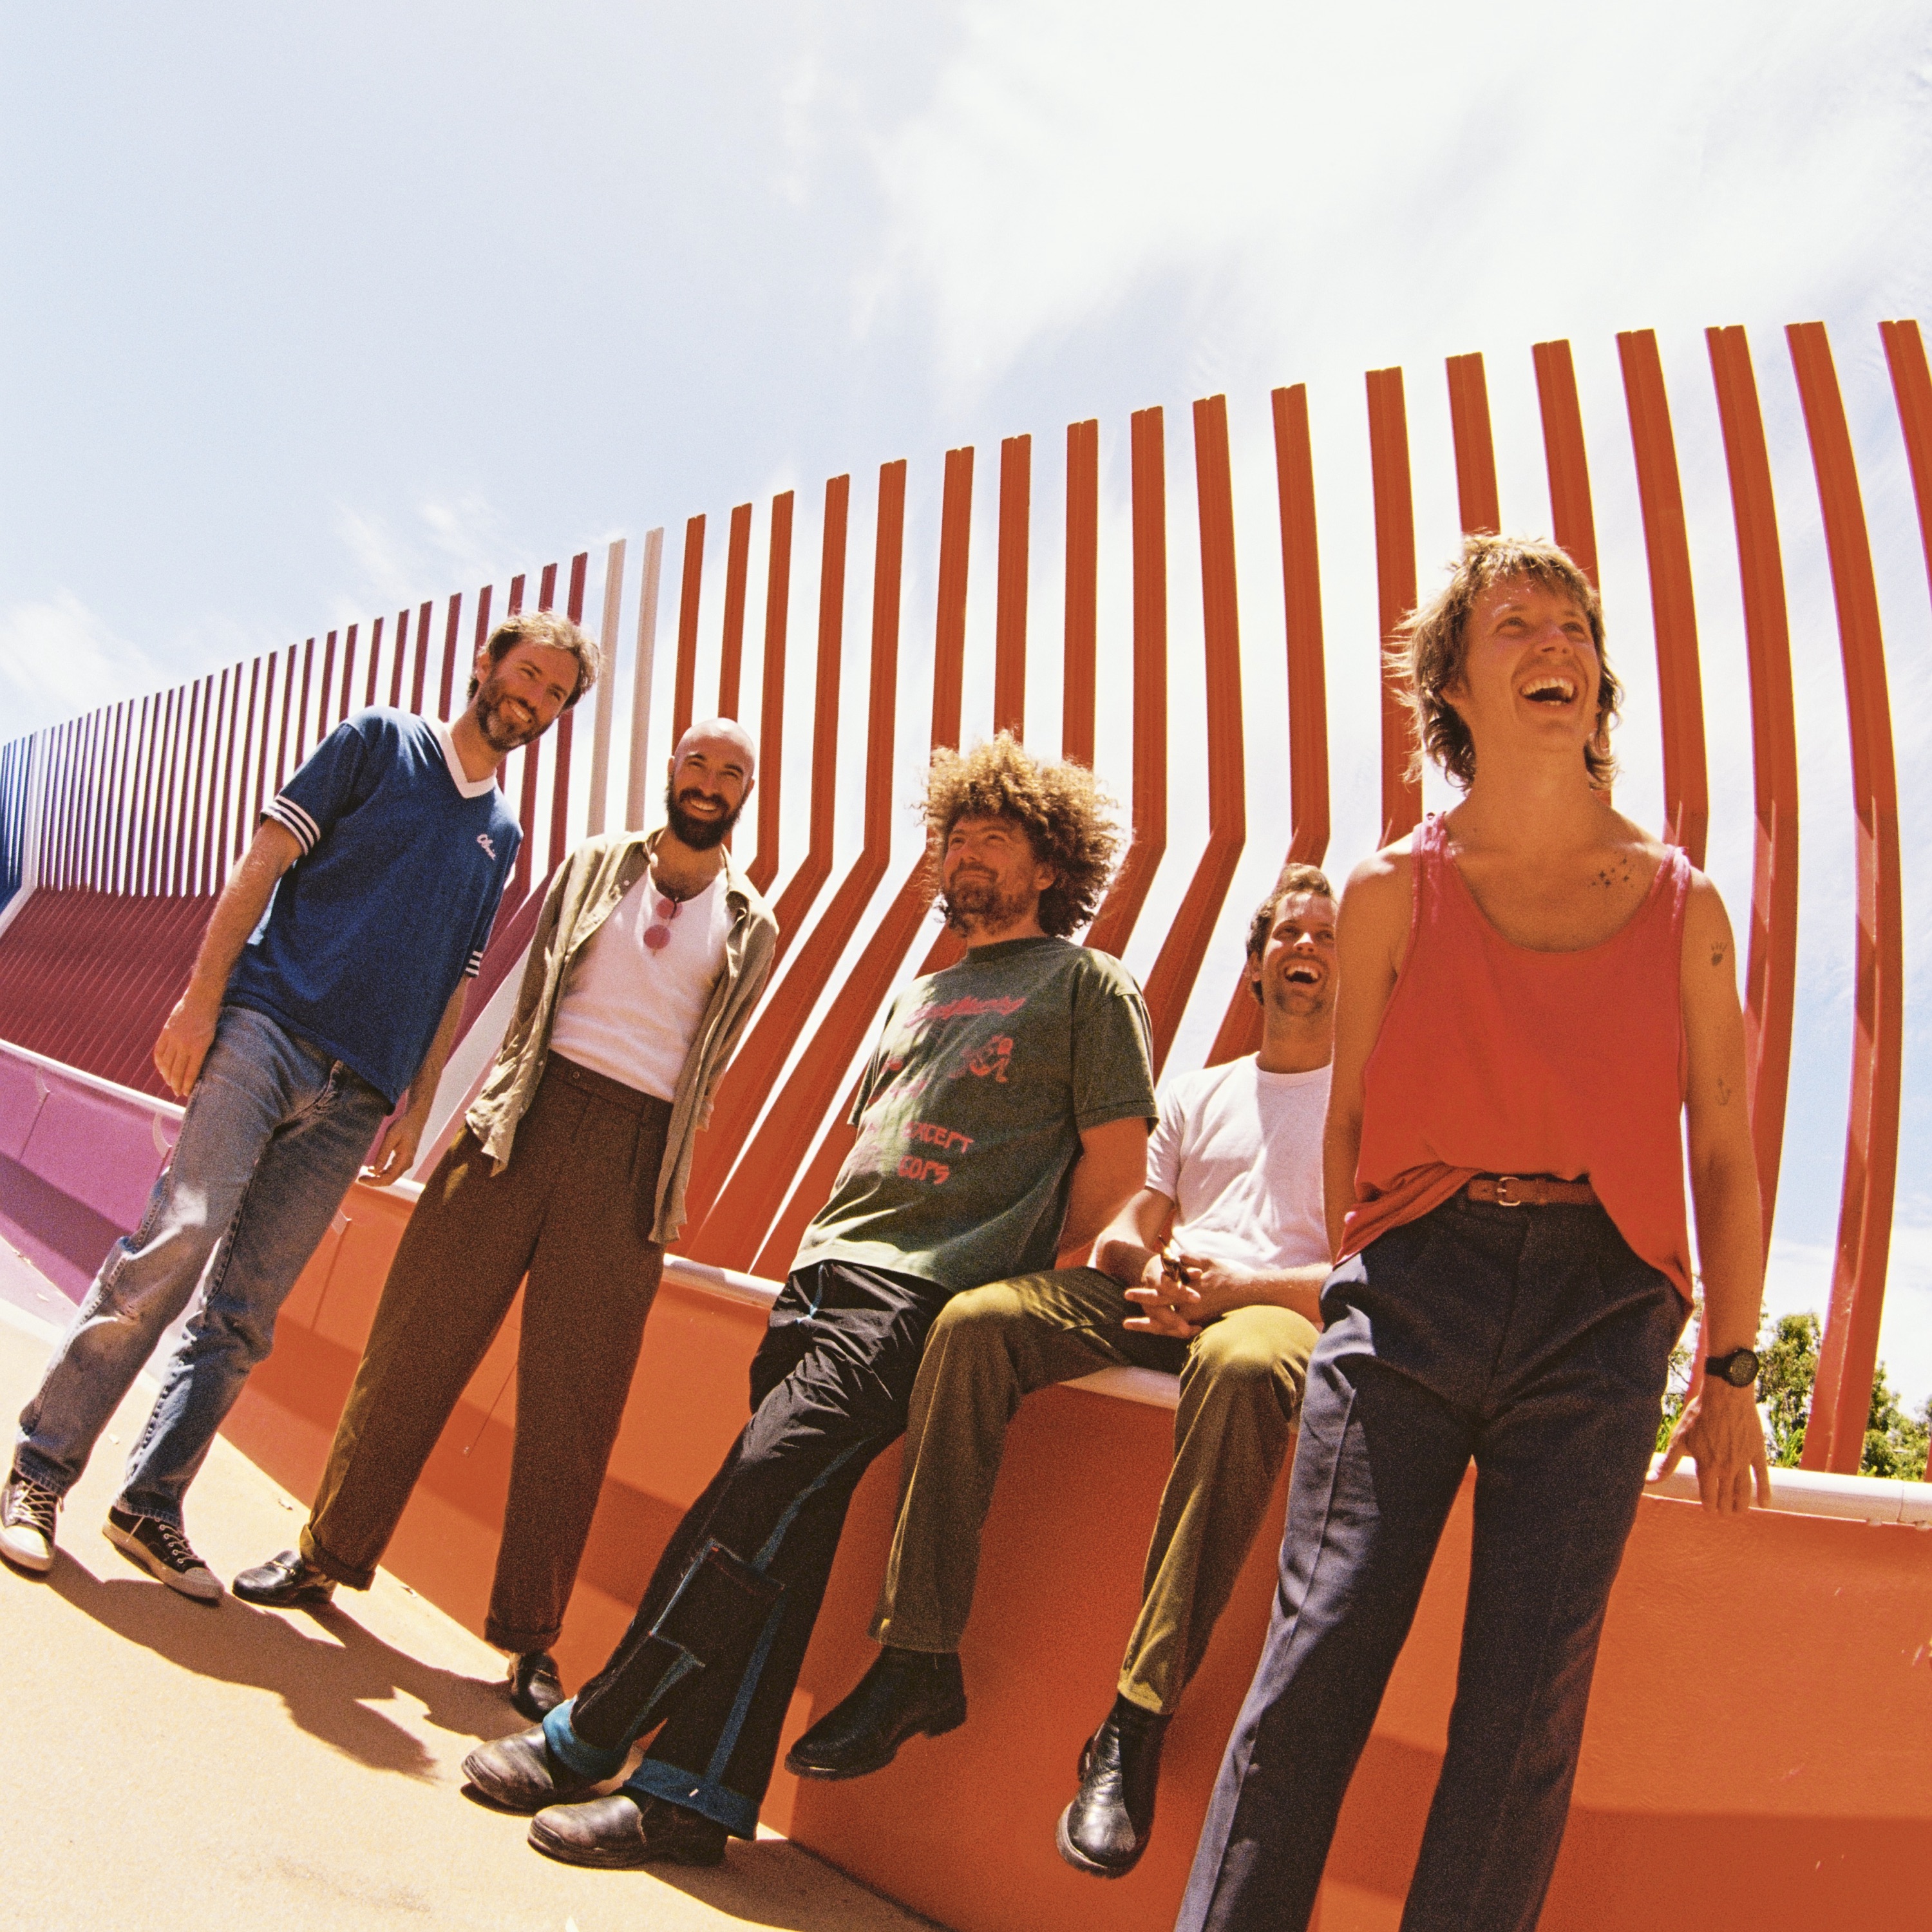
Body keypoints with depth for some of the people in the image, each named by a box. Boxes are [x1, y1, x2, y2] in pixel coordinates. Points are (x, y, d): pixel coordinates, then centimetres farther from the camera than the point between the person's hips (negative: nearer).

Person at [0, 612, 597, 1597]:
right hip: (269, 1027, -4)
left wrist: (415, 1108, 11)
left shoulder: (502, 835, 20)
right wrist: (201, 996, -9)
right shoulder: (380, 741, 8)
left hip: (357, 1094, 4)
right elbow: (264, 861, 0)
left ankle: (149, 1502, 12)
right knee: (173, 1244, -14)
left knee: (245, 1310, 2)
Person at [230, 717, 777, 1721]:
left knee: (572, 1401, 0)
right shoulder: (595, 863, 14)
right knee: (417, 1334, 3)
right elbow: (534, 993, 15)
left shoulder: (752, 928, 12)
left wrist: (658, 1182, 6)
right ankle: (329, 1552, 23)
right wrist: (505, 1095, 7)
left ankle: (529, 1638, 13)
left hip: (635, 1145, -1)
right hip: (533, 1105, 1)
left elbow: (705, 1065, 12)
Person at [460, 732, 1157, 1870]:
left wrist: (1017, 1293, -3)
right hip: (827, 1270, 7)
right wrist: (828, 1250, 14)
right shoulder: (922, 992, 25)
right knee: (780, 1526, 1)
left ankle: (591, 1740, -6)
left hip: (924, 1296, -7)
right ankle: (696, 1799, 8)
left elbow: (1118, 1163, -2)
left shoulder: (1088, 985, 4)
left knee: (762, 1485, -17)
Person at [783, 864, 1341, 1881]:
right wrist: (1148, 1271, -8)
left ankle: (1136, 1724, -36)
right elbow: (1120, 1233, 17)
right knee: (972, 1321, -22)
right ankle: (915, 1660, -18)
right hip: (1159, 1303, 5)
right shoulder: (1196, 1093, 25)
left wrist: (1241, 1284, -16)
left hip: (1283, 1309, -4)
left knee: (1243, 1364, -41)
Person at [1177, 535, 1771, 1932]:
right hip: (1415, 1287, -1)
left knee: (1530, 1708, 3)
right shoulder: (1393, 893, 5)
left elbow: (1725, 1151, 11)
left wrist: (1732, 1369, 11)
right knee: (1321, 1652, -4)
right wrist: (1365, 1293, 7)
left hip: (1600, 1312, 1)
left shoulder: (1683, 905, 7)